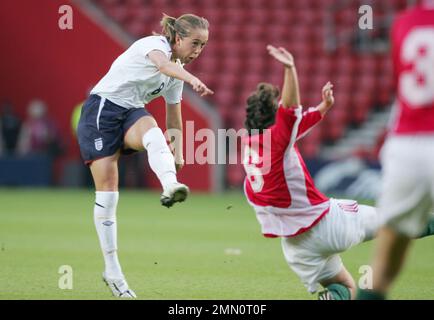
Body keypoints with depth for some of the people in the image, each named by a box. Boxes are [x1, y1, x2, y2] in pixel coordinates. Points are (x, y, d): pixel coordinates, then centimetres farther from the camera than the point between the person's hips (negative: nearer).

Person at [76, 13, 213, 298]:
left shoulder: (177, 72, 13)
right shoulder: (155, 44, -11)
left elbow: (173, 116, 24)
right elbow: (162, 64, -36)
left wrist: (178, 153, 20)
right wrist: (193, 79, -54)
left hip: (131, 113, 6)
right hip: (102, 109, -6)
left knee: (154, 134, -32)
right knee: (107, 191, -10)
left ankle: (170, 187, -62)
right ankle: (112, 269, -3)